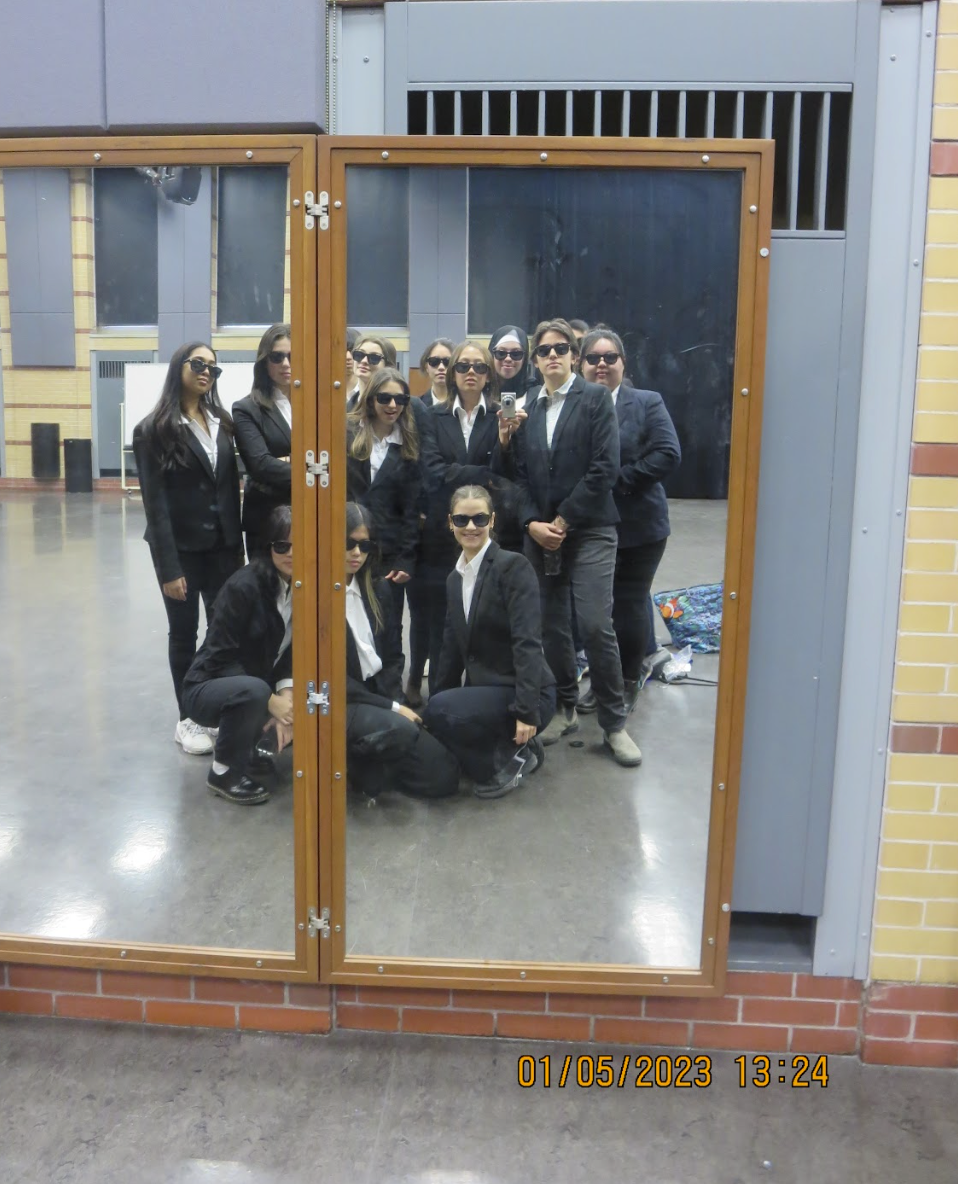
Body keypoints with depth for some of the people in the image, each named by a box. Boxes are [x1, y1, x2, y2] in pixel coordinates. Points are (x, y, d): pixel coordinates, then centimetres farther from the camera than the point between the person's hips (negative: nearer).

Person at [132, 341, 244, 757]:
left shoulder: (222, 423, 8)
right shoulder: (153, 429, -8)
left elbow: (232, 488, 7)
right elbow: (155, 502, -12)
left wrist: (237, 547, 3)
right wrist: (168, 567, -16)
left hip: (222, 546, 4)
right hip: (181, 549, -4)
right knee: (184, 633, 7)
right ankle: (187, 719, 19)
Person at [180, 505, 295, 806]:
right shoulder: (243, 586, -24)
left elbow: (292, 651, -3)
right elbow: (221, 657, -21)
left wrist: (288, 694, -23)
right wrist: (271, 700, -28)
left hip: (257, 684, 7)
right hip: (209, 687, -7)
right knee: (253, 690, -36)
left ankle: (248, 741, 11)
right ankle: (224, 770, -12)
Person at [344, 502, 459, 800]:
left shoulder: (377, 591, 10)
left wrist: (390, 701, -6)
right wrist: (391, 708, -17)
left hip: (379, 700, 7)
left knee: (444, 775, -6)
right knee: (400, 730, -36)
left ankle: (364, 763, 13)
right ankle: (345, 759, -8)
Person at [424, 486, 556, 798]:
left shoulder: (514, 566, -13)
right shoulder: (455, 578, 10)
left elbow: (528, 643, -20)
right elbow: (452, 647, 13)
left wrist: (527, 712, -26)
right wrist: (436, 699, 10)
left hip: (521, 694, -8)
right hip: (483, 691, 8)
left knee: (439, 711, -27)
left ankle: (508, 759, -3)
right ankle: (515, 750, 14)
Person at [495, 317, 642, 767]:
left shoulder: (596, 398, 0)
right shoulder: (525, 409, 13)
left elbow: (605, 466, -9)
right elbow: (520, 474, 9)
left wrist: (564, 519, -10)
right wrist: (532, 523, -7)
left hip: (588, 529, -4)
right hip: (539, 532, 4)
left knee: (595, 625, -11)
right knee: (553, 626, 8)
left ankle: (614, 722, 2)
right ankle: (564, 709, 23)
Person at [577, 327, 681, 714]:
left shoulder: (647, 403, 0)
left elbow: (668, 454, -12)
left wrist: (618, 480, -17)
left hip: (637, 526, -2)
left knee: (629, 604, 5)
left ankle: (628, 682, 21)